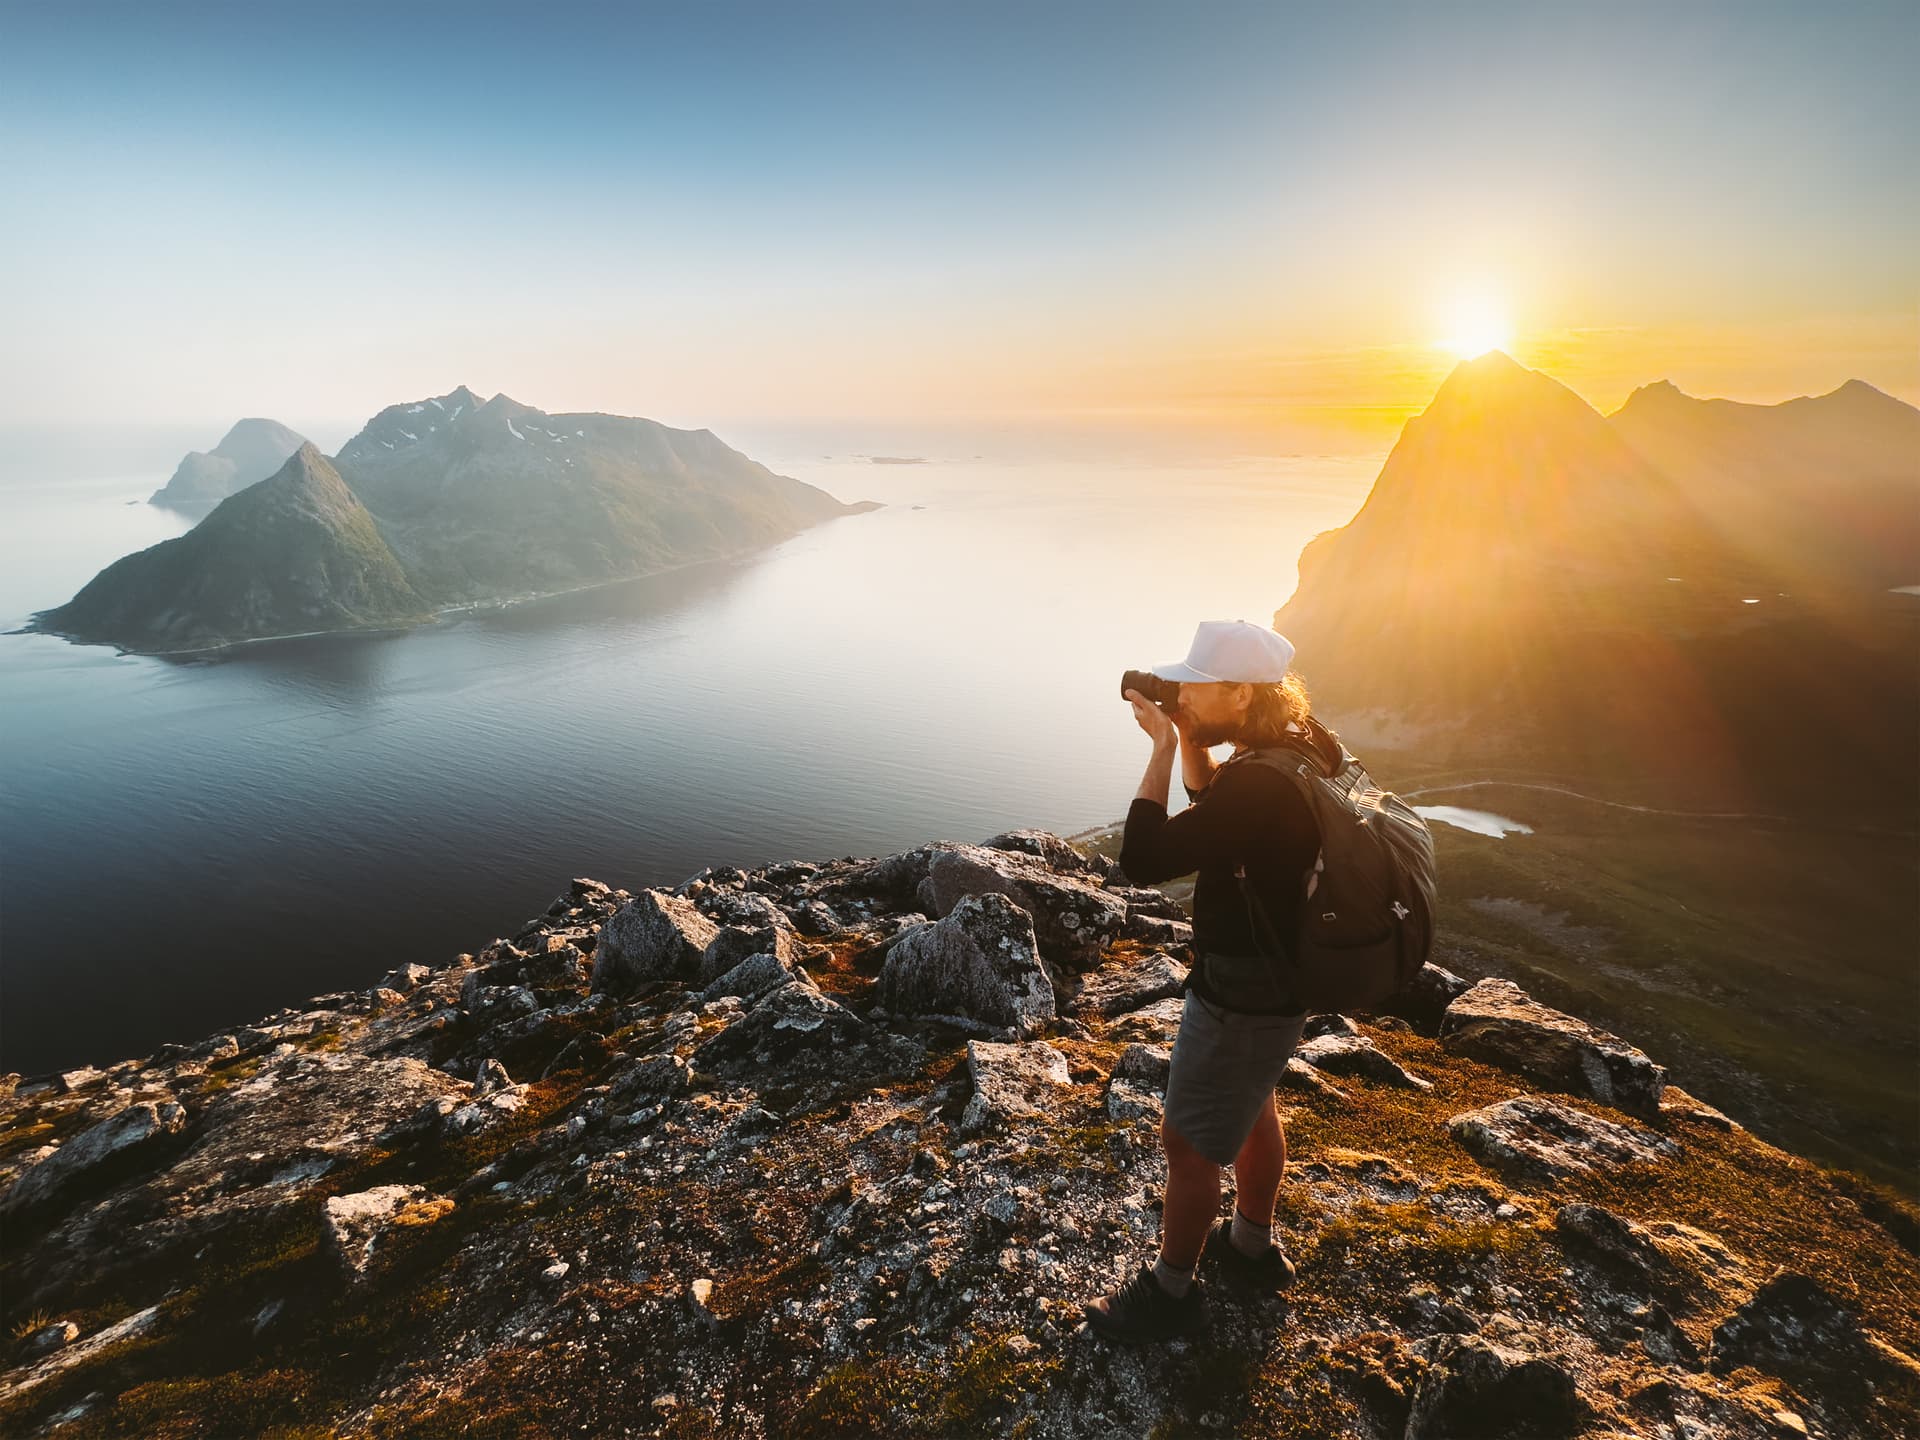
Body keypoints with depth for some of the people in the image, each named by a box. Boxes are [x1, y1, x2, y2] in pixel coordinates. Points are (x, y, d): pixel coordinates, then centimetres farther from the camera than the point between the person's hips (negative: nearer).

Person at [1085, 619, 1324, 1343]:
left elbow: (1144, 861, -33)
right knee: (1252, 1109, 28)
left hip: (1241, 997, -10)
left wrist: (1163, 745, -27)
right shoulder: (1291, 751, -4)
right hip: (1276, 979, 10)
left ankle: (1169, 1291, 30)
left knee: (1188, 1143, 9)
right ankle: (1251, 1247, 50)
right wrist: (1188, 736, -4)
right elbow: (1211, 801, 13)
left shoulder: (1258, 784, -35)